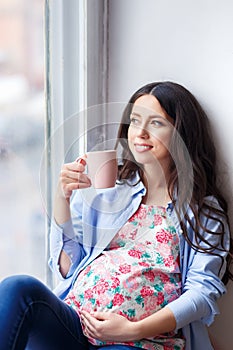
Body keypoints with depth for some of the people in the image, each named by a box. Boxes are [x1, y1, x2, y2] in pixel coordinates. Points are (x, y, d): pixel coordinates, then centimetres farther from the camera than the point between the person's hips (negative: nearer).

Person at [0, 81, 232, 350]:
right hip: (73, 323, 4)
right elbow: (66, 267, 12)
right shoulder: (105, 191, 18)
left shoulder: (204, 210, 12)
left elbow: (204, 292, 0)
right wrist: (62, 197, -2)